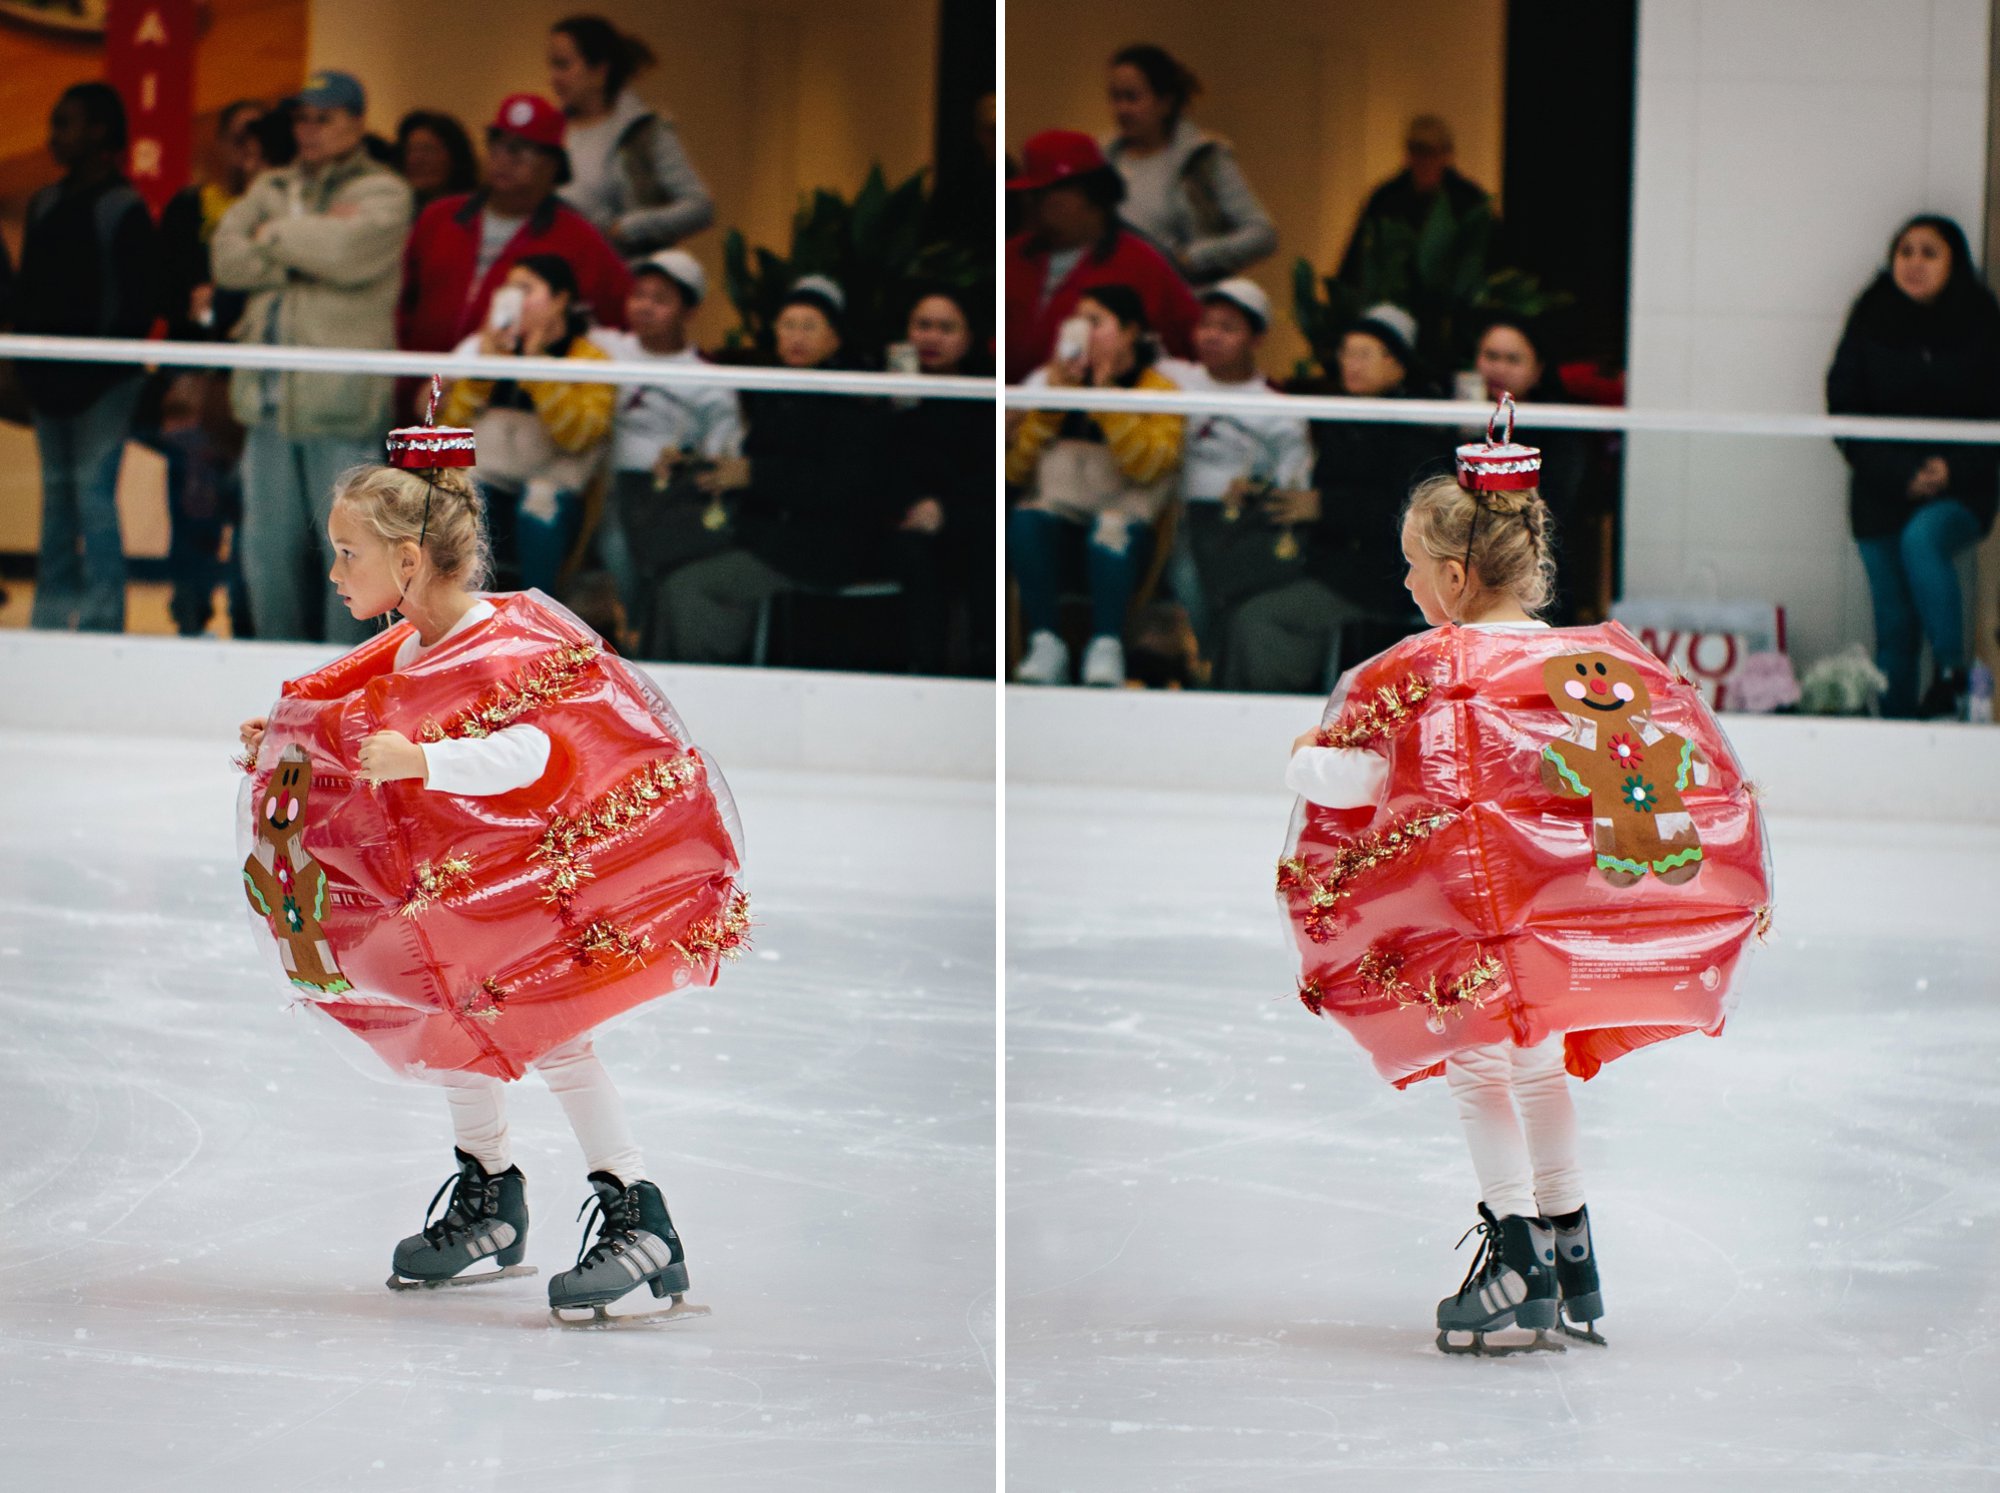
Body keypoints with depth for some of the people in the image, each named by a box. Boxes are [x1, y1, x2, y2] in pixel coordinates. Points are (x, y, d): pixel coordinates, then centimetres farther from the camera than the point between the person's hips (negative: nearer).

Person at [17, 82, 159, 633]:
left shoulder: (124, 209, -7)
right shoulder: (45, 204, 15)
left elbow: (141, 300, -10)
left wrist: (102, 368, -14)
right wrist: (30, 361, 7)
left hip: (103, 381, -7)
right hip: (51, 379, 7)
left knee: (92, 489, -10)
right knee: (57, 490, 10)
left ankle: (102, 614, -7)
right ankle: (52, 612, 14)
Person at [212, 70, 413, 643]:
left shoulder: (382, 193, 1)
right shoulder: (271, 189, 18)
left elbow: (351, 250, -18)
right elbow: (227, 257, 3)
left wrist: (274, 236, -3)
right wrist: (309, 246, -9)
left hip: (342, 402, -6)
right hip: (271, 396, 6)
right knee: (267, 552, 9)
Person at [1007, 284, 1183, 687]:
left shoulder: (1158, 390, 10)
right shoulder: (1058, 379, 20)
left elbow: (1148, 465, -10)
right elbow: (1015, 471, 10)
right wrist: (1049, 407, 0)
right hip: (1058, 515, 3)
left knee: (1111, 528, -37)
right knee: (1026, 520, -31)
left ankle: (1106, 649, -39)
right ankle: (1044, 644, -32)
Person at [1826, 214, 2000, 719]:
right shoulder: (1872, 322, 3)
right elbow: (1843, 407, 1)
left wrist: (1953, 468, -15)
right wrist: (1898, 473, -11)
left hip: (1959, 488, -2)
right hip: (1882, 490, 2)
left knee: (1922, 539, -34)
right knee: (1894, 624, 0)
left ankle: (1950, 674, -24)